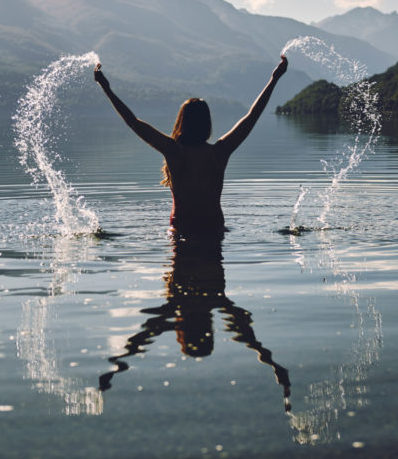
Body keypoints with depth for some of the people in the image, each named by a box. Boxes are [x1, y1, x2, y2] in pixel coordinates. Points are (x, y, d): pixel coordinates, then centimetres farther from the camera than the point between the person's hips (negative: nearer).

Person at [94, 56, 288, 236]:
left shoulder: (174, 151, -13)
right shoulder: (219, 151, -10)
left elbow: (134, 122, -8)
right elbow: (252, 115, -1)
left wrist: (106, 88, 0)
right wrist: (274, 79, 6)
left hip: (181, 228, 0)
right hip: (214, 228, 1)